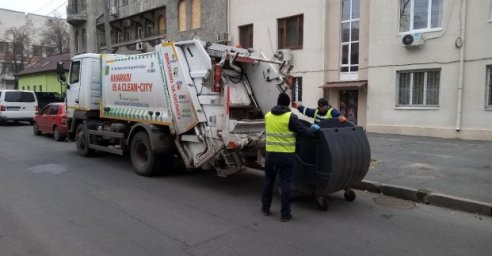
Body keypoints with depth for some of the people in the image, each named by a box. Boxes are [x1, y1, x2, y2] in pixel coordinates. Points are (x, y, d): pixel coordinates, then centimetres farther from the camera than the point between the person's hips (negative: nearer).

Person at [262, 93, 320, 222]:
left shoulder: (268, 116, 5)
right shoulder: (290, 117, -11)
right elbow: (304, 132, -9)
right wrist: (314, 129, 12)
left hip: (270, 154, 4)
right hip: (286, 155, -4)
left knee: (269, 181, 18)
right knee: (285, 184, 3)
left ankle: (265, 208, 29)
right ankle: (285, 214, 8)